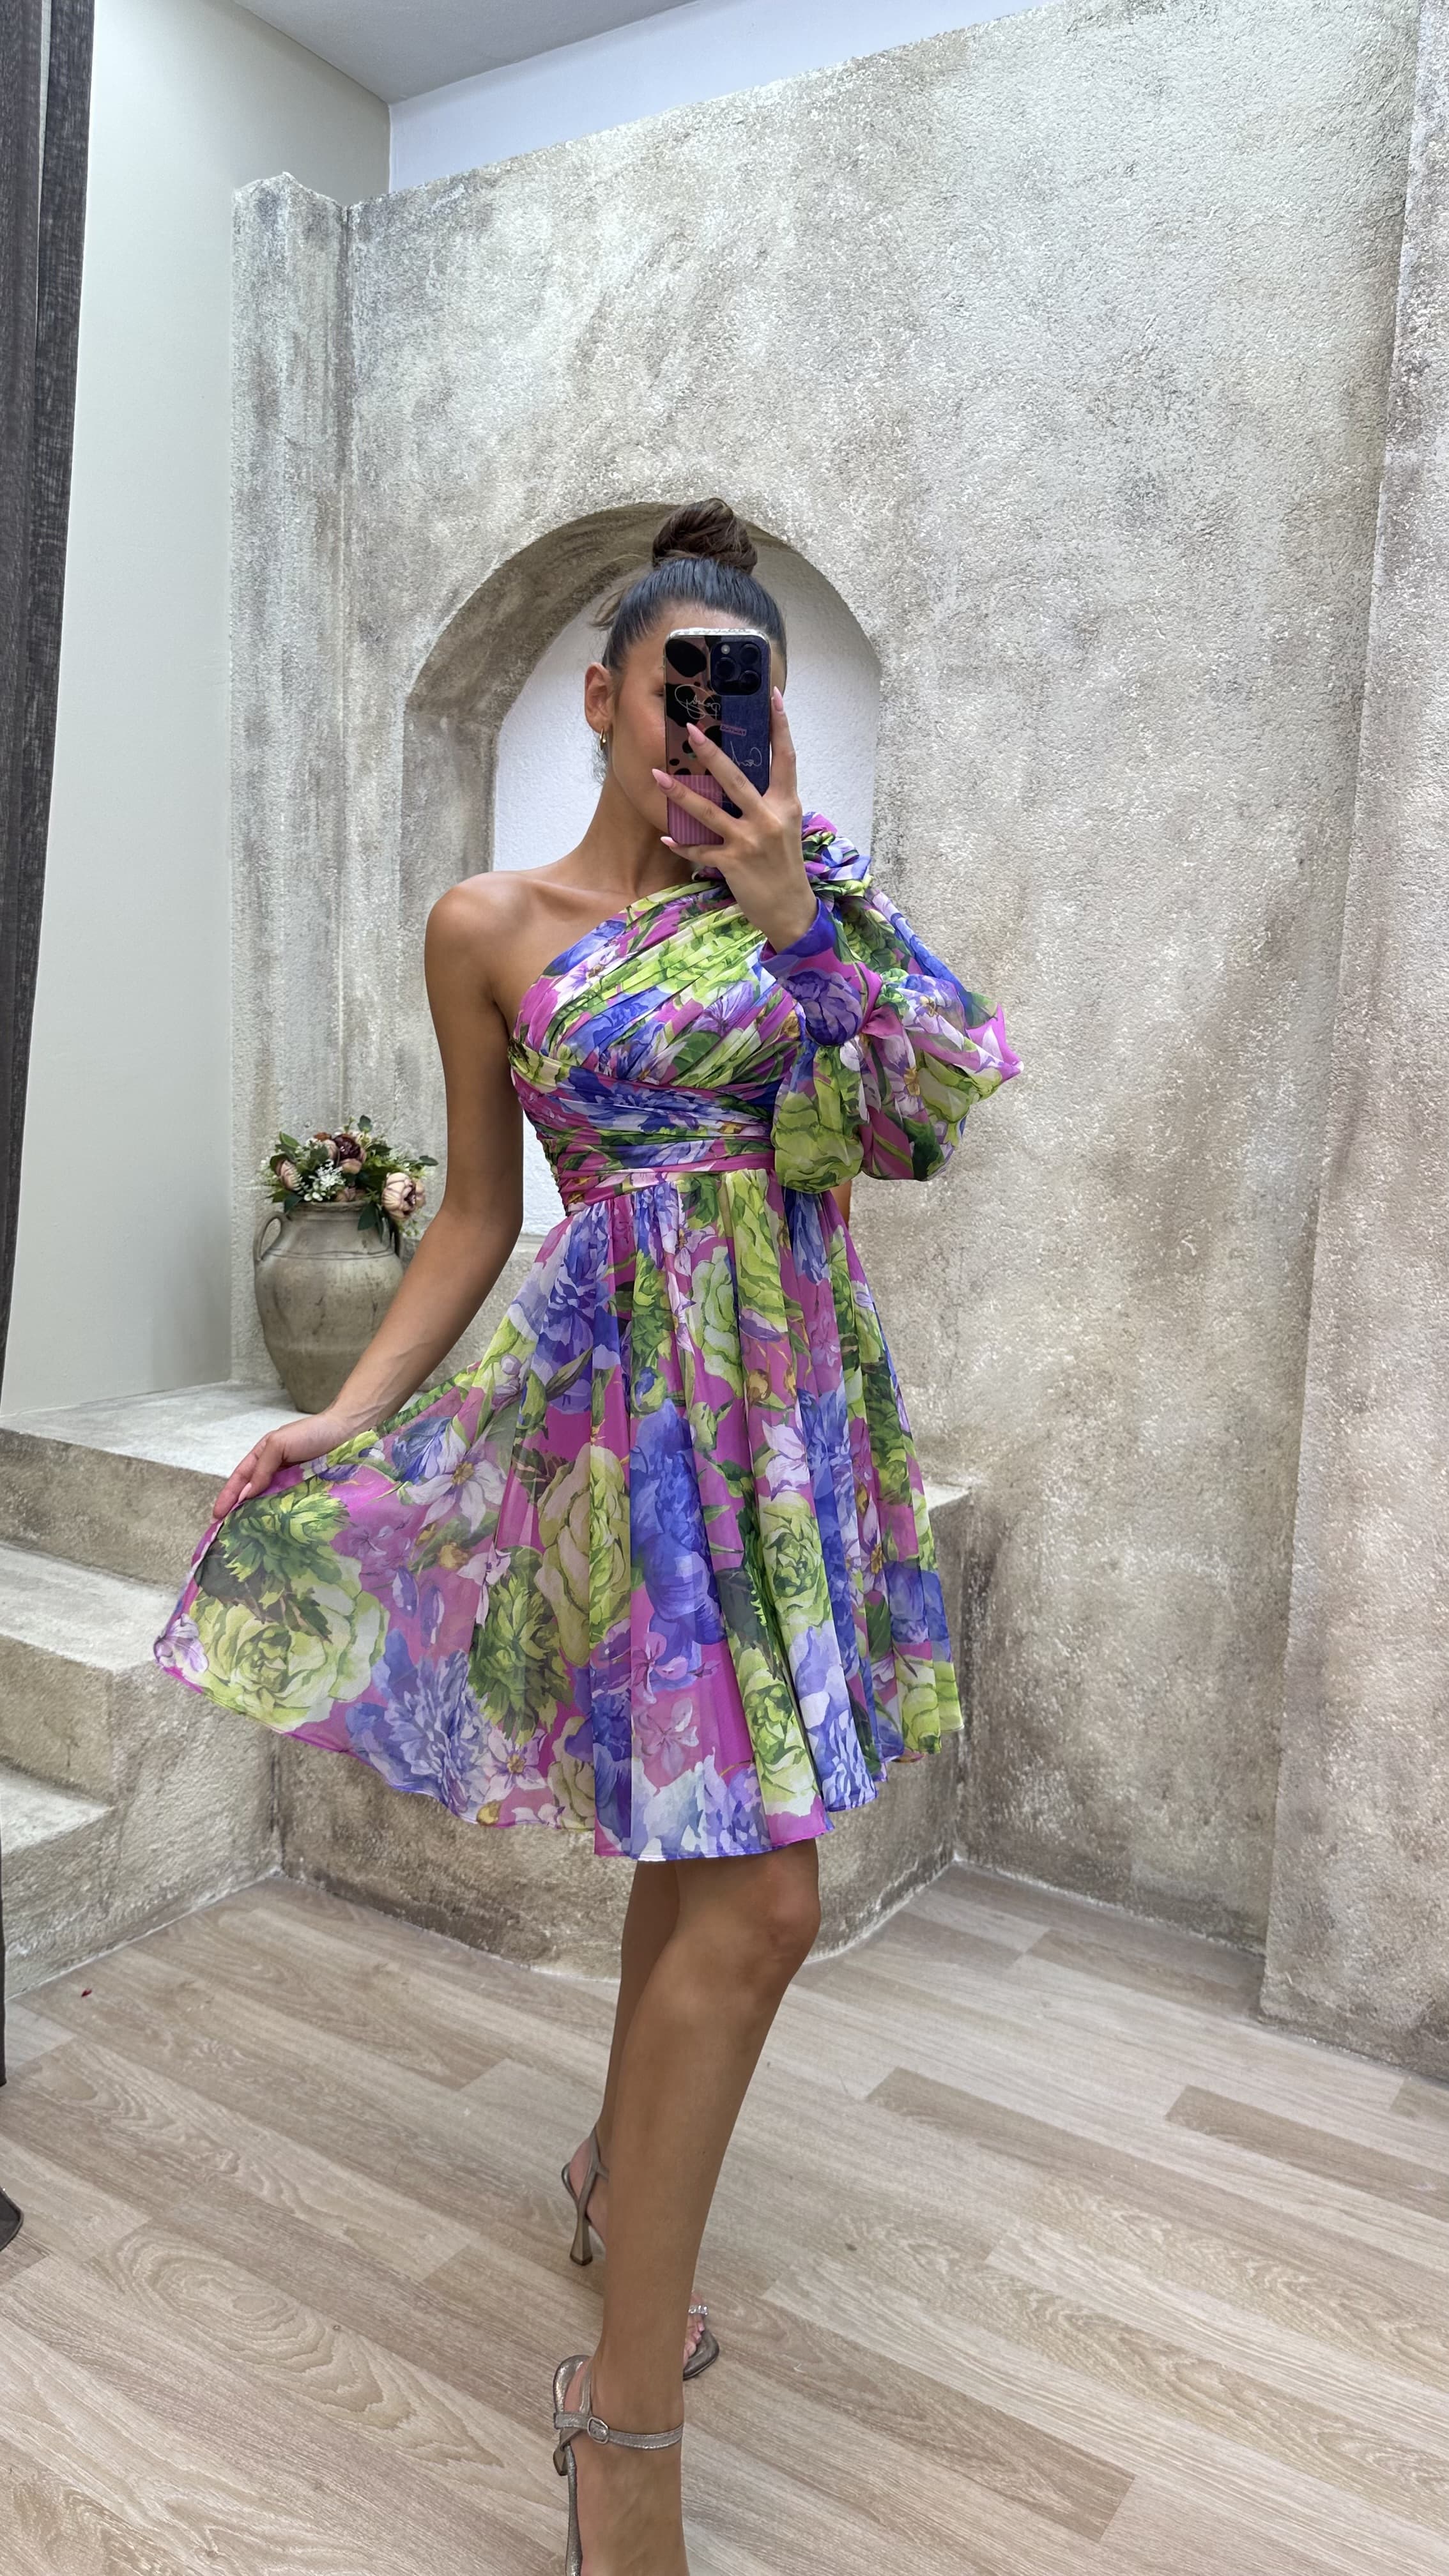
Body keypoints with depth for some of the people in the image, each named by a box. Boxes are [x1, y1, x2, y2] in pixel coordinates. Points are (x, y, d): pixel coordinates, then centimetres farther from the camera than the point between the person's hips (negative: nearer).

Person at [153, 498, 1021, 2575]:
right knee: (756, 1894, -11)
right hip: (640, 1392, -5)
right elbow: (479, 1211, 4)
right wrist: (350, 1412, -5)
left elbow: (911, 1123, 1)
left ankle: (619, 2164, 42)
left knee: (705, 1825, 15)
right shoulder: (494, 928, 2)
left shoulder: (786, 893, 11)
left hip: (797, 1392, 5)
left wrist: (796, 906, -6)